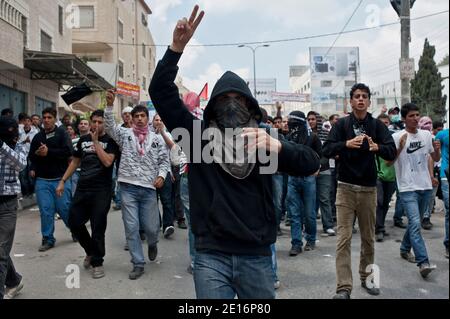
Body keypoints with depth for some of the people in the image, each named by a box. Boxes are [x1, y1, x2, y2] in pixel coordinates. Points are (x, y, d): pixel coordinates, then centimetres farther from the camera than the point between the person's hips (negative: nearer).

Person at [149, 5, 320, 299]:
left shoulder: (263, 140, 5)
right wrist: (177, 47, -14)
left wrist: (277, 146, -27)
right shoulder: (200, 135, 3)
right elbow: (161, 92, -1)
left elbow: (312, 163, -7)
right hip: (211, 256, -1)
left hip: (256, 257, 2)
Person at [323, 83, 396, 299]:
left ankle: (366, 278, 30)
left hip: (369, 188, 2)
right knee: (344, 238, -5)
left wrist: (376, 147, -29)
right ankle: (344, 288, -3)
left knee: (368, 237, 13)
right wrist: (346, 144, -28)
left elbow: (392, 151, -8)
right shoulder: (342, 124, 0)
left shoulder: (377, 125, 2)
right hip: (346, 188, -2)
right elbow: (327, 150, -10)